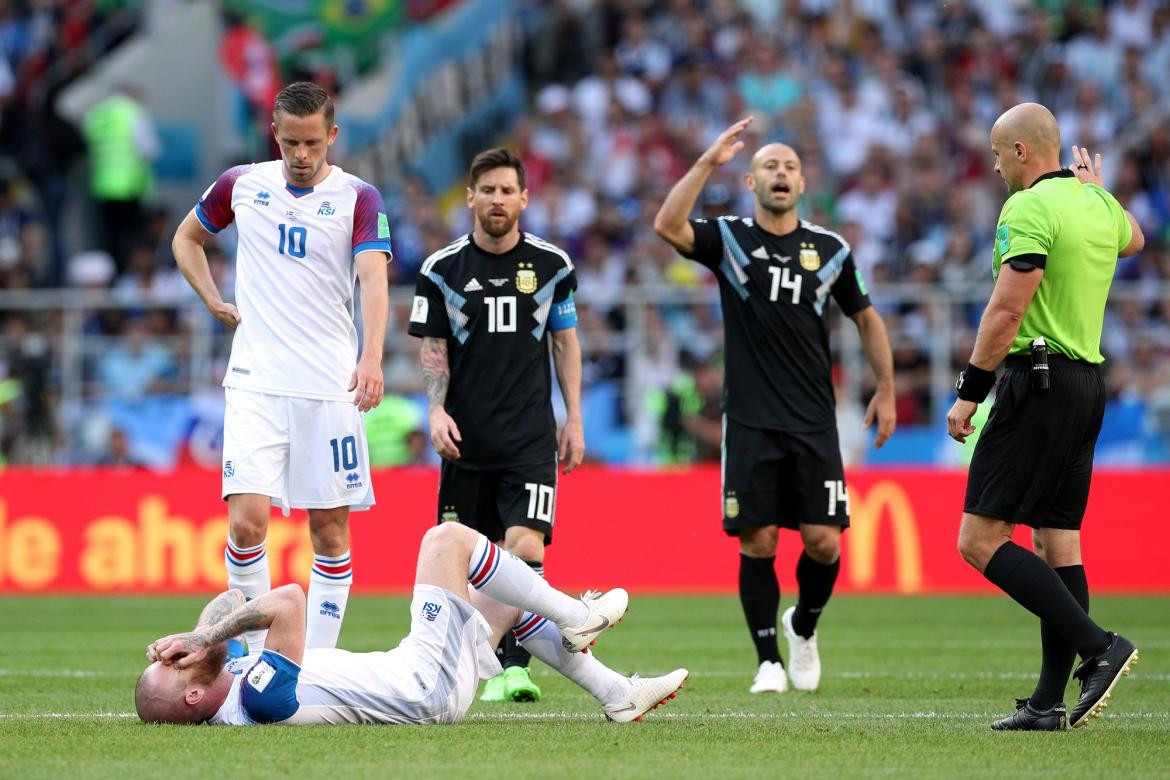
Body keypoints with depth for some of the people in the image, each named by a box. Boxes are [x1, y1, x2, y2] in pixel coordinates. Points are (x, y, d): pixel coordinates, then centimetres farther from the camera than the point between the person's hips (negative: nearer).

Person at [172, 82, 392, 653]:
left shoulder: (358, 199, -2)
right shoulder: (242, 184, 6)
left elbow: (374, 279, -17)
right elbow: (186, 238, 24)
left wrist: (372, 358, -34)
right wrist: (214, 302, 9)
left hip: (331, 387, -1)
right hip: (255, 384, 1)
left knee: (330, 531, 2)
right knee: (247, 520, -13)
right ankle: (257, 655, 2)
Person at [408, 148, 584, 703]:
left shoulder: (551, 265, 3)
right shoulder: (442, 269, 2)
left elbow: (566, 342, 11)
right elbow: (433, 348, 5)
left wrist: (574, 419, 7)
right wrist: (437, 411, -10)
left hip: (530, 434, -1)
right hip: (465, 438, 1)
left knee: (525, 546, -16)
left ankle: (516, 667, -18)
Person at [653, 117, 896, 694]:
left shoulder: (831, 250, 8)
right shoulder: (729, 239, 3)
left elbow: (866, 319, 19)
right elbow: (667, 226, -17)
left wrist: (886, 390, 13)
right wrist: (709, 161, -20)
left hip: (814, 424, 1)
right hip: (750, 422, -1)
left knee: (823, 542, -6)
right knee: (757, 544, -4)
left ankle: (803, 626, 23)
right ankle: (769, 661, 7)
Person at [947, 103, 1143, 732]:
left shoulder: (1029, 209, -13)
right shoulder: (1098, 204, 12)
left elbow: (1006, 309, -20)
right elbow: (1132, 238, 38)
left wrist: (970, 392, -16)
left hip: (1037, 382, -9)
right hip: (1088, 383, 9)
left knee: (979, 539, -9)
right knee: (1058, 542, 8)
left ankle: (1099, 646, -17)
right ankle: (1050, 702, 6)